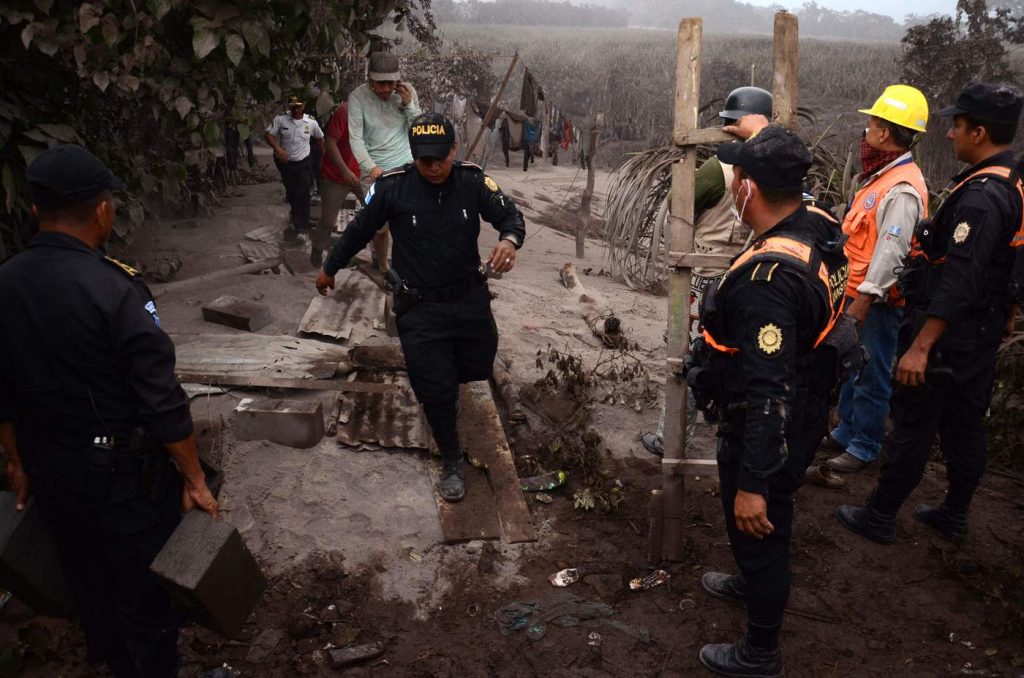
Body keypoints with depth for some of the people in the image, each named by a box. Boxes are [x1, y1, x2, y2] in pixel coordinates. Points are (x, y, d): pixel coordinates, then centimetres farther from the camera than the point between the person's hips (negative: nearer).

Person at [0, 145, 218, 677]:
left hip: (50, 474, 7)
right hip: (123, 475, -7)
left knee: (89, 587, 27)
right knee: (146, 595, 13)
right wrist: (194, 479, -12)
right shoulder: (111, 288, -25)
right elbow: (162, 401, -23)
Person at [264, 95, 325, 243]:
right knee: (291, 193, 16)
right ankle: (296, 216, 41)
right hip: (285, 163, 2)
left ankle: (302, 228, -6)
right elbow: (268, 135, -11)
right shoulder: (280, 119, -9)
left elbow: (320, 138, 11)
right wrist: (278, 148, -27)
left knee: (302, 195, -9)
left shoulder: (311, 122, -6)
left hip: (303, 163, -2)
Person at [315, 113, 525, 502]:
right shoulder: (392, 187, -14)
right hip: (420, 307, -3)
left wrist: (509, 240, -31)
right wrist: (330, 269, 14)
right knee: (437, 390, -2)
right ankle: (451, 461, 22)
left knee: (477, 369, 20)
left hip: (469, 298, 3)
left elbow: (510, 215, -5)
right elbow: (359, 232, 0)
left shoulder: (472, 181, -9)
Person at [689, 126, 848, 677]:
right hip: (804, 412, 10)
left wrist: (753, 482, -31)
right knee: (763, 526, 34)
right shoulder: (819, 225, -9)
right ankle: (753, 582, 64)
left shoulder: (768, 277, -38)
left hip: (767, 429, -10)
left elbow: (767, 391, -37)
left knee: (758, 526, 14)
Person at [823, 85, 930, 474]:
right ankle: (846, 431, 34)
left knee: (871, 376, 2)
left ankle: (864, 447, 15)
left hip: (878, 303, -10)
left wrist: (862, 303, -23)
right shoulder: (882, 176, 12)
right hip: (859, 293, 10)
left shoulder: (903, 189, -20)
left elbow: (891, 253, -24)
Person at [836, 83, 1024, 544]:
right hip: (983, 333, 9)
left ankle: (879, 518, 14)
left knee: (913, 426, 2)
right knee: (964, 424, 17)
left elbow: (959, 281, -30)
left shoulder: (982, 195, -23)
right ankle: (954, 516, 31)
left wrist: (920, 346, -31)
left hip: (947, 334, -9)